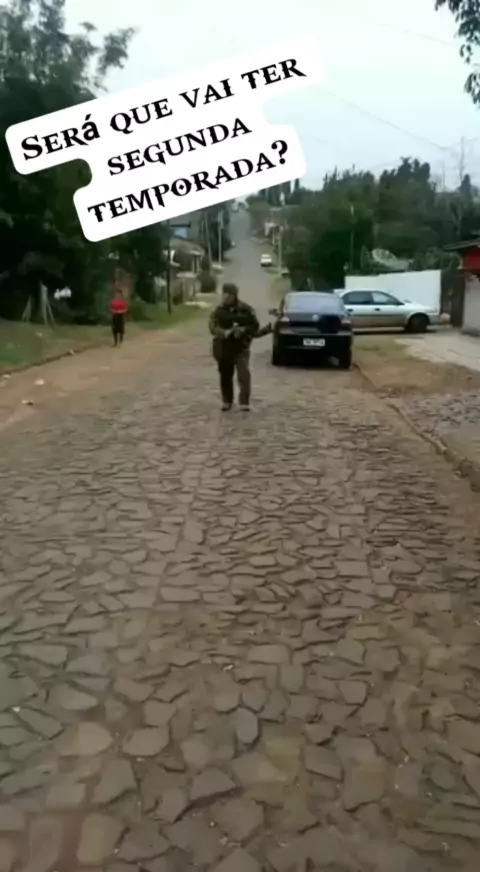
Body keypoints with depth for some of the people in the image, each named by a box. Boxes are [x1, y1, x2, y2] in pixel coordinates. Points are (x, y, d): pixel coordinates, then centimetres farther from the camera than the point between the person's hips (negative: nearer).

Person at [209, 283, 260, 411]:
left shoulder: (245, 309, -2)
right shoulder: (218, 311, 1)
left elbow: (255, 325, 0)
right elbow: (213, 327, -8)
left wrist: (244, 330, -19)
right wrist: (225, 333, -28)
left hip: (241, 347, -2)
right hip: (223, 347, 2)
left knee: (244, 374, -15)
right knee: (225, 376, 9)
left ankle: (244, 402, -7)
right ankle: (226, 401, 25)